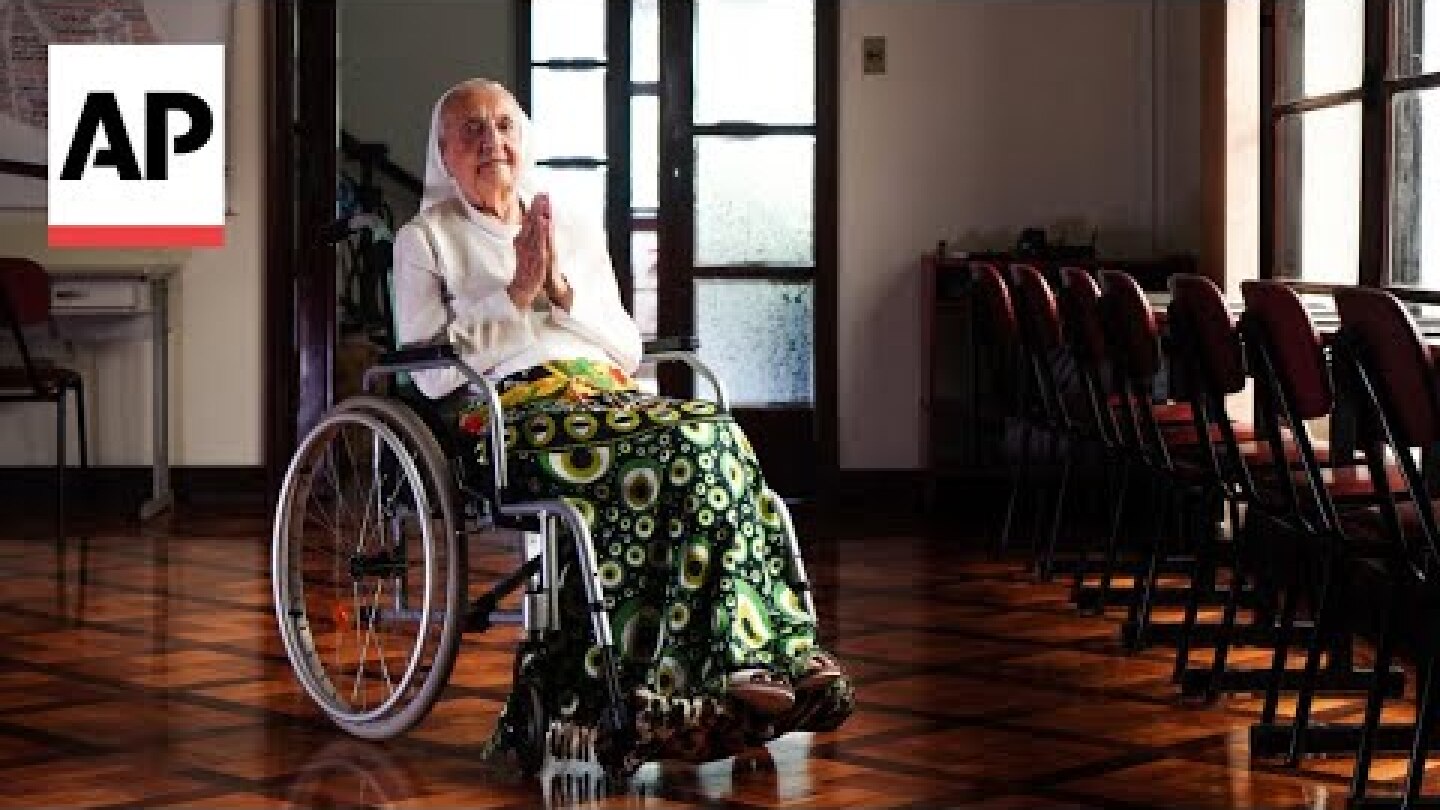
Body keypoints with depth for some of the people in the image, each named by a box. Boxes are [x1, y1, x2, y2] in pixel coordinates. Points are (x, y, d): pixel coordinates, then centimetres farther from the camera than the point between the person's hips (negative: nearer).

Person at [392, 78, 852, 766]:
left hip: (608, 395, 5)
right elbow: (432, 373, 1)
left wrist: (563, 291, 3)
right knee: (695, 440, -31)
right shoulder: (425, 239, 14)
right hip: (510, 413, -5)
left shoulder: (577, 230, 27)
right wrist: (517, 295, -3)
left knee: (713, 441, -30)